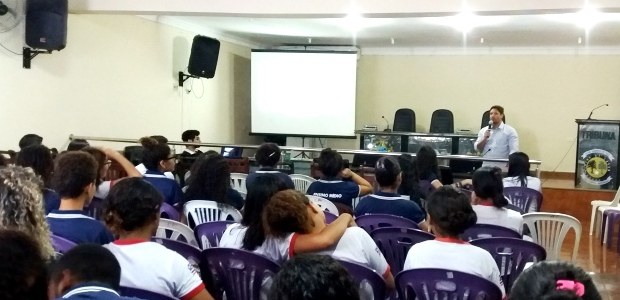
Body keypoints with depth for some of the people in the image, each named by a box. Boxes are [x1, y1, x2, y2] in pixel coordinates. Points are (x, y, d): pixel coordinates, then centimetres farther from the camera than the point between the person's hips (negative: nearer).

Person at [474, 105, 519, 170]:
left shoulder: (510, 131, 2)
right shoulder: (483, 130, 13)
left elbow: (514, 151, -6)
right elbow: (477, 148, 9)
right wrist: (485, 138, -6)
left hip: (502, 169, -3)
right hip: (485, 167, 3)